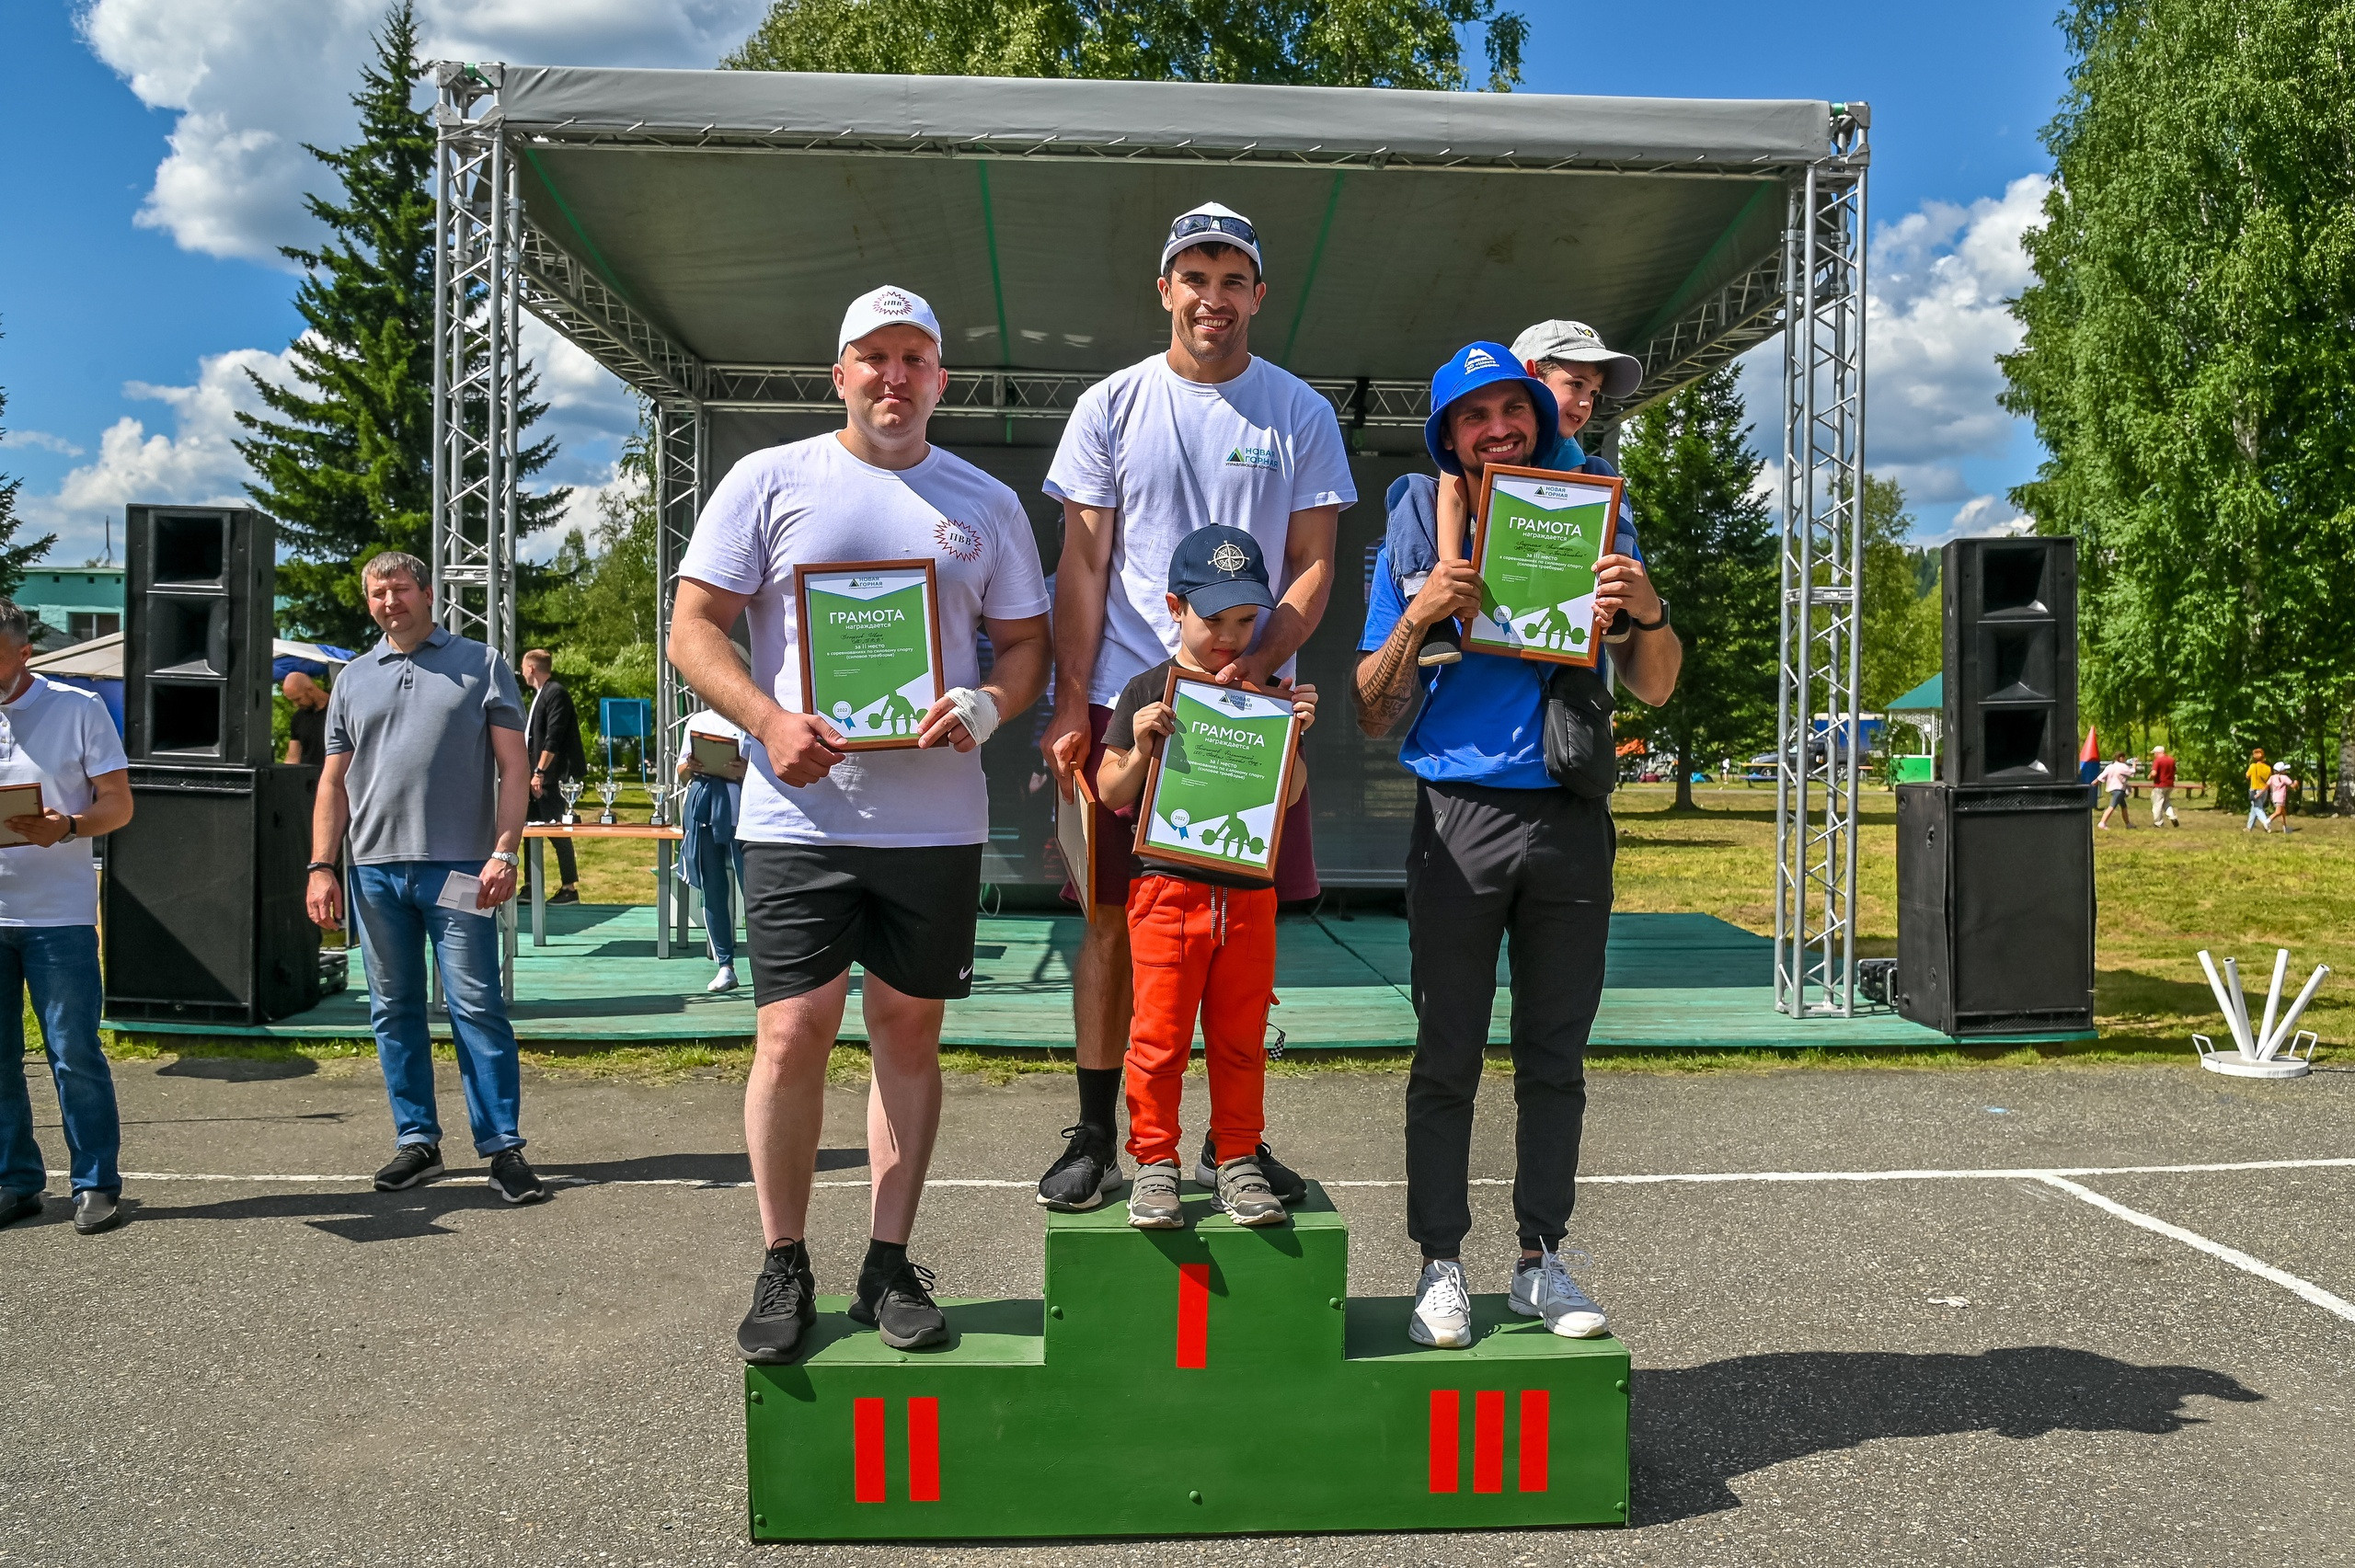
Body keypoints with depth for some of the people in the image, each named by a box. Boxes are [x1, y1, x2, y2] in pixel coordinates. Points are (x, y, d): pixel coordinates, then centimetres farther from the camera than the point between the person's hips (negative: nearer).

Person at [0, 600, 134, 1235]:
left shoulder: (79, 710, 1)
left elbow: (118, 804, 0)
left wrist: (68, 827, -20)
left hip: (59, 914, -4)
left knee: (74, 1055, -2)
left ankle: (95, 1183, 7)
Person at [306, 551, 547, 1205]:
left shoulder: (481, 665, 5)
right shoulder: (354, 679, 15)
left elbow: (512, 767, -1)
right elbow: (334, 782, 15)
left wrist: (504, 851, -11)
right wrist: (322, 866, 5)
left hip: (458, 868, -4)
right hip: (375, 870, 4)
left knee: (477, 1008, -5)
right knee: (394, 1011, 9)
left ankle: (503, 1146, 0)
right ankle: (417, 1140, 19)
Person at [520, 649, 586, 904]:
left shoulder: (555, 693, -13)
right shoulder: (540, 694, 18)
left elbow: (554, 738, -20)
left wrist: (540, 772, -22)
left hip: (552, 775, -10)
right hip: (538, 775, 10)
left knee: (557, 831, -7)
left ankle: (570, 889, -2)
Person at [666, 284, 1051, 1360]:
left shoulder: (986, 504, 13)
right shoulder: (770, 481, 6)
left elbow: (1027, 645, 13)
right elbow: (694, 628, 3)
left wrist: (985, 704, -9)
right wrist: (768, 720, -13)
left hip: (937, 820, 2)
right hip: (800, 816, -2)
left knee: (909, 1031, 7)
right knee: (792, 1032, -3)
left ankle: (890, 1263, 20)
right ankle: (783, 1266, 15)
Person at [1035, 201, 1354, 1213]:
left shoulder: (1302, 415, 7)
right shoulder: (1111, 406, 7)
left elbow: (1315, 566, 3)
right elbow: (1083, 565, 3)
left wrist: (1256, 663, -14)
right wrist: (1071, 706, -5)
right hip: (1123, 701, 0)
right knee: (1113, 918, 2)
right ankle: (1094, 1136, 13)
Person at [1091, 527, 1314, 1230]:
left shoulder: (1266, 691, 8)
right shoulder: (1148, 692, 0)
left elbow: (1288, 797, 8)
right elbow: (1110, 795, 2)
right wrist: (1140, 749, -16)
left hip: (1249, 891, 2)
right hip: (1167, 886, -2)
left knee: (1240, 1038, 9)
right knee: (1159, 1036, 2)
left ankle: (1238, 1160, 21)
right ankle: (1155, 1160, 15)